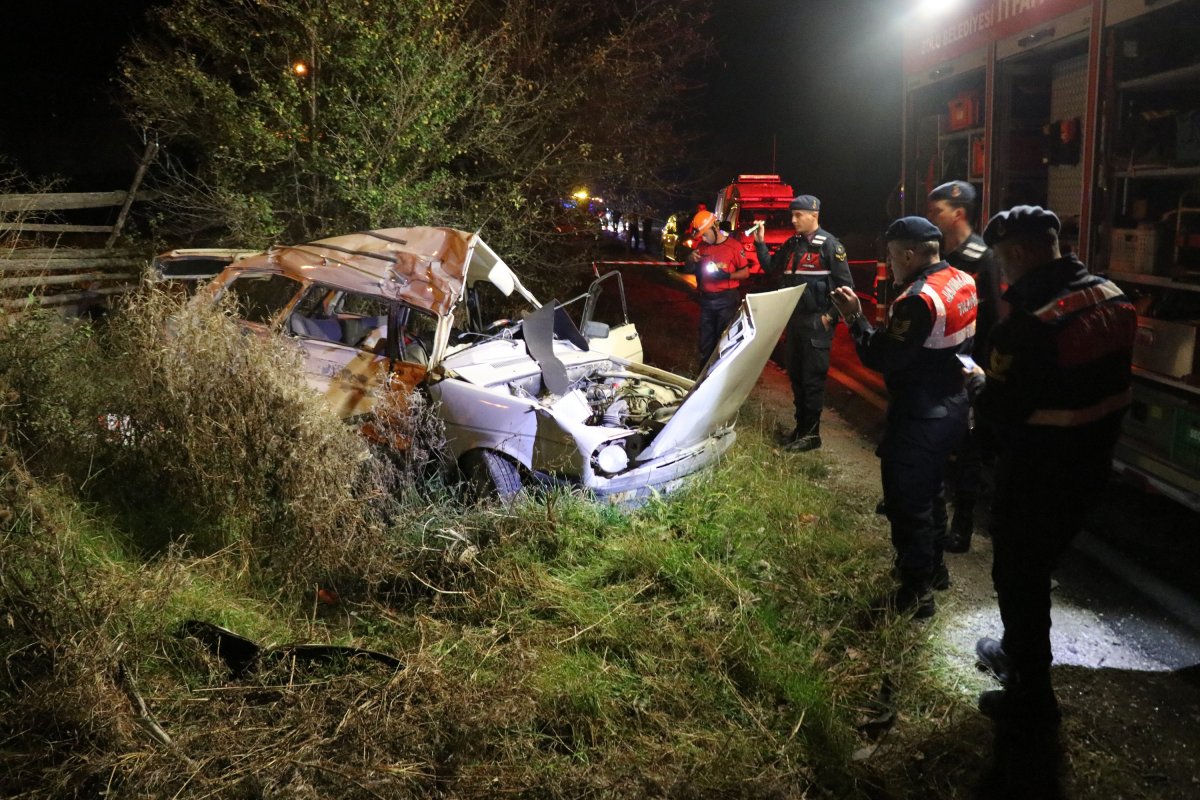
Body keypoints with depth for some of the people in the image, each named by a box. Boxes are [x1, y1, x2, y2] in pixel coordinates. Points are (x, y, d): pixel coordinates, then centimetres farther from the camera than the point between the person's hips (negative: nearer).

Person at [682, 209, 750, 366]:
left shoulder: (733, 246, -9)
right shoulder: (701, 245, 6)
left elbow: (745, 272, -6)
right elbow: (688, 269, 13)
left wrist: (726, 275, -23)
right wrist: (691, 259, -10)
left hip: (727, 300, -5)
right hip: (706, 299, 5)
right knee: (705, 341, 12)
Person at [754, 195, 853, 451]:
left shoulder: (829, 245, -9)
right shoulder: (792, 244, 12)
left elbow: (845, 284, -10)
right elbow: (771, 268, 16)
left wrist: (831, 316, -13)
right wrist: (760, 243, 5)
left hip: (817, 322, -7)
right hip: (794, 319, 8)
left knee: (813, 379, -3)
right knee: (795, 375, 12)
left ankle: (811, 433, 4)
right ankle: (800, 427, 23)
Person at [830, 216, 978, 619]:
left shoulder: (919, 300, -26)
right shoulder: (964, 282, 3)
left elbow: (881, 359, -24)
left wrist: (855, 318, -16)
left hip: (919, 419, -10)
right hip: (952, 408, 10)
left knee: (907, 502, 3)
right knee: (928, 491, 25)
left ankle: (916, 593, 14)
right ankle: (933, 567, 41)